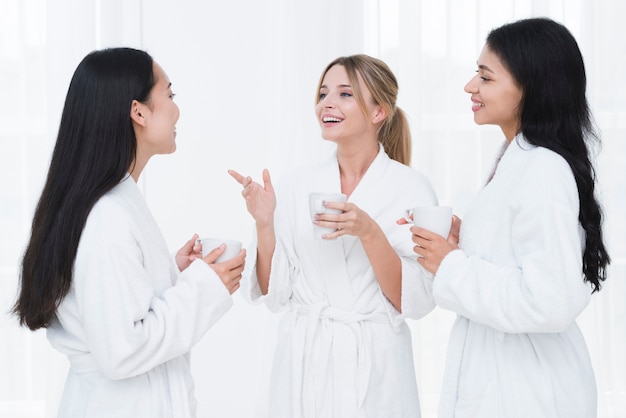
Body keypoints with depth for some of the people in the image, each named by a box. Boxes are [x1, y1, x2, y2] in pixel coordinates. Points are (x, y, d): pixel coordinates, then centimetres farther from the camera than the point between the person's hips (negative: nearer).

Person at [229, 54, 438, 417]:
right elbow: (275, 293, 2)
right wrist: (264, 224, -12)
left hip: (373, 368, -2)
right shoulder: (295, 186, 1)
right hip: (303, 364, 3)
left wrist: (369, 233, -23)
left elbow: (414, 300, -11)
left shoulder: (411, 188, -7)